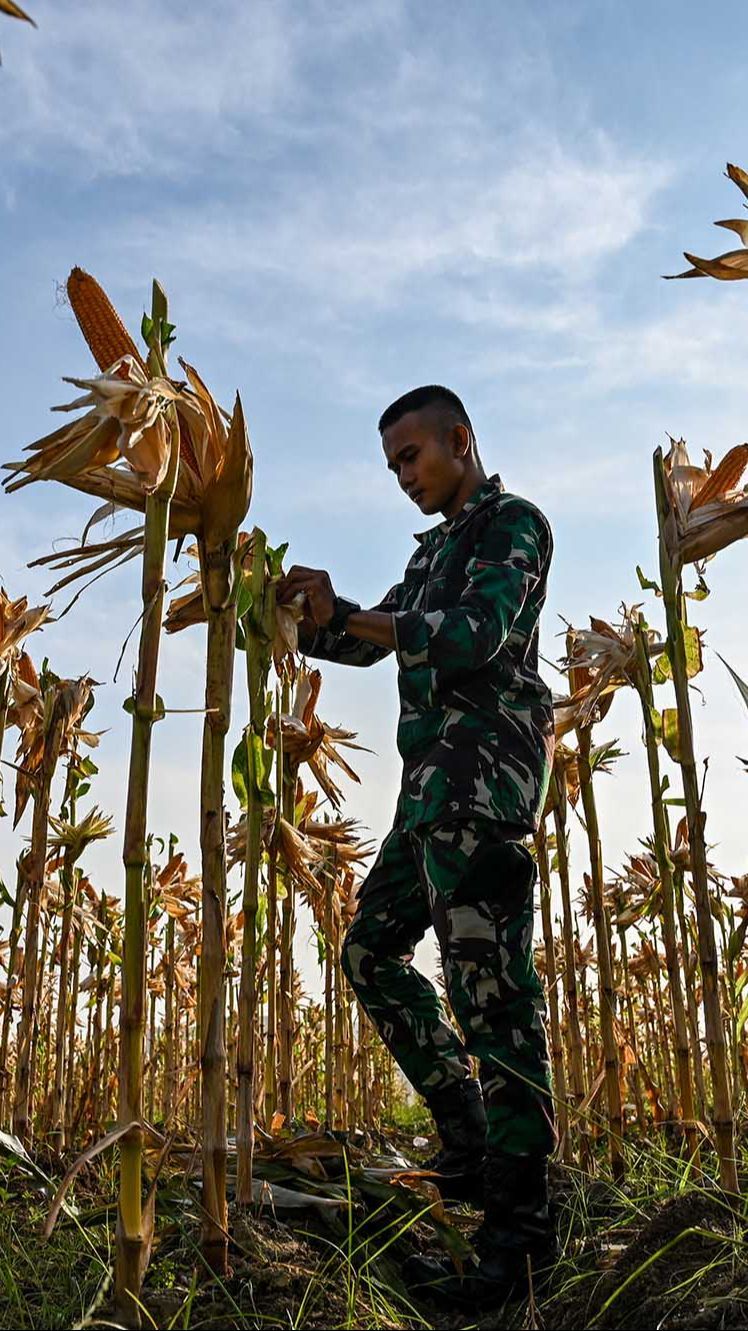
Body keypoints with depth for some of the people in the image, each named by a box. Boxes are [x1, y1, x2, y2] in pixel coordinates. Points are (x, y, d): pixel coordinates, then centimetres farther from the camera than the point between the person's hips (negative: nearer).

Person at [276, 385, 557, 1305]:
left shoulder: (512, 523, 0)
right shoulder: (436, 548, 26)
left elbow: (475, 636, -16)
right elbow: (371, 642, 24)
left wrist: (342, 611, -17)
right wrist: (304, 621, 5)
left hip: (482, 766, -10)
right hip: (437, 781, 10)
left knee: (488, 984, -13)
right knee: (373, 950, 12)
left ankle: (519, 1227, -8)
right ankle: (470, 1142, 18)